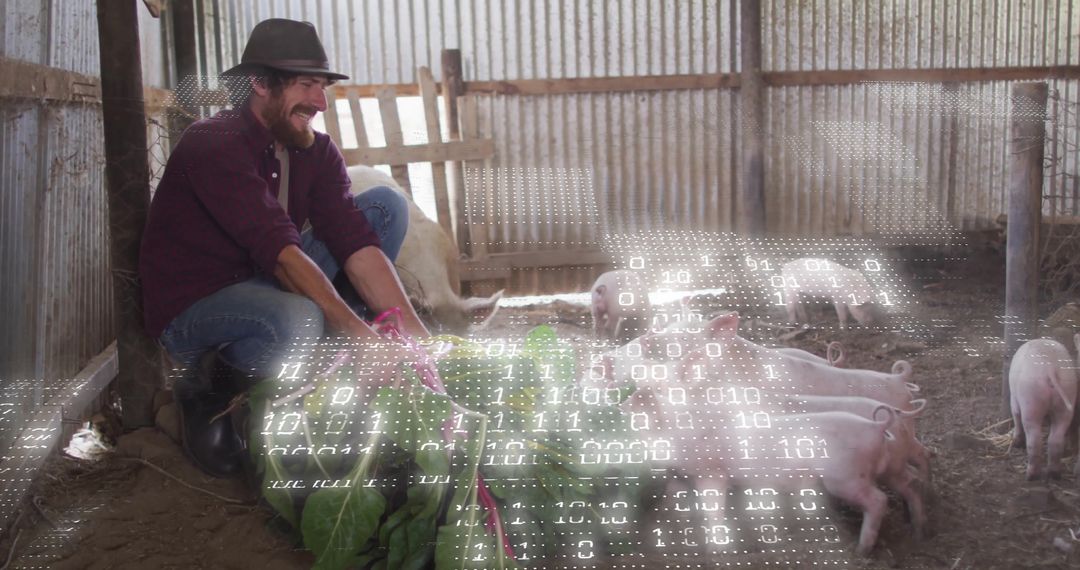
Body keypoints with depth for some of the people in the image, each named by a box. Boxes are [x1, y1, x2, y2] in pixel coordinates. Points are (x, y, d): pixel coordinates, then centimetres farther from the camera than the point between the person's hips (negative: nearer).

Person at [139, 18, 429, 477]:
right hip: (191, 310, -7)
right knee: (298, 320, -42)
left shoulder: (315, 150, -1)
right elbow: (281, 252, -33)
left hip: (264, 286, 7)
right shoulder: (214, 146, -23)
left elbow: (355, 243, -11)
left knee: (387, 205, -5)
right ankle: (206, 395, -9)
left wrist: (417, 338, -23)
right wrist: (364, 337, -39)